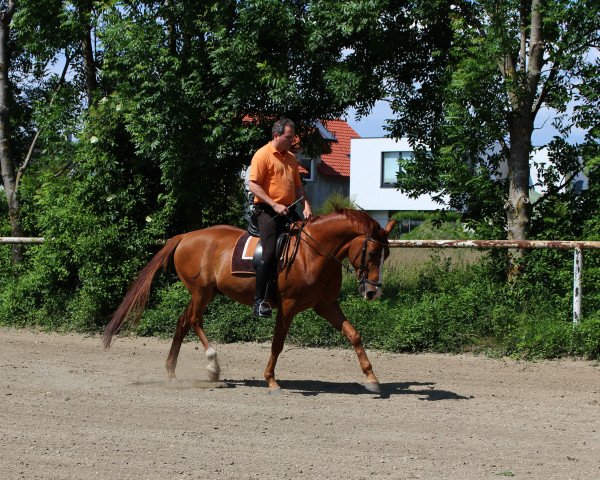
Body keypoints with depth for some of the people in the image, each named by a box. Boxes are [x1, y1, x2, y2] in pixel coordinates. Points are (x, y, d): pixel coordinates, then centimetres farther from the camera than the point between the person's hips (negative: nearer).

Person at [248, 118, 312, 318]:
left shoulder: (291, 157, 17)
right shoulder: (263, 155, -6)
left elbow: (298, 185, 22)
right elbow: (253, 185, -13)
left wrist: (306, 205, 4)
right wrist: (275, 205, -19)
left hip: (288, 210, 8)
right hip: (268, 211, -8)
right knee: (270, 253, -21)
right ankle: (259, 300, -21)